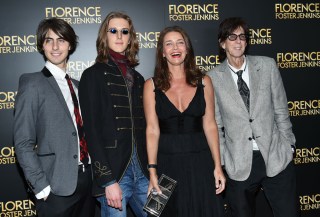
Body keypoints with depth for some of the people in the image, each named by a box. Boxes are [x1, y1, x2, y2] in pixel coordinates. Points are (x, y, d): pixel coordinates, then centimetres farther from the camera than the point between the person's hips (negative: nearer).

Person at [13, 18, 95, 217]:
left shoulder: (77, 86, 13)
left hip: (88, 178, 6)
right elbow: (23, 143, -9)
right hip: (57, 186, -6)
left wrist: (96, 172, 3)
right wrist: (41, 186, -14)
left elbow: (82, 132, 13)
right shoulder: (32, 83, -6)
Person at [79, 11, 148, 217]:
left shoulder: (137, 78, 14)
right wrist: (108, 181, -14)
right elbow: (92, 131, -9)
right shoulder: (93, 75, -3)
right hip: (114, 173, -5)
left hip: (142, 171, 5)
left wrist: (152, 170, 9)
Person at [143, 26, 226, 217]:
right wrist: (152, 172, -8)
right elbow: (152, 130, -4)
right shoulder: (152, 85, -1)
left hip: (200, 161, 1)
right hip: (167, 163, -1)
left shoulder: (203, 82, 2)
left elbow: (209, 125, 3)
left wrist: (218, 166, -1)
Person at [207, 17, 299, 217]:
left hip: (277, 158, 1)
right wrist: (221, 162, 3)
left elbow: (281, 110, 6)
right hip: (239, 165, -1)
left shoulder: (267, 66, 1)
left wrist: (288, 146, 7)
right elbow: (215, 124, 2)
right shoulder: (213, 78, -4)